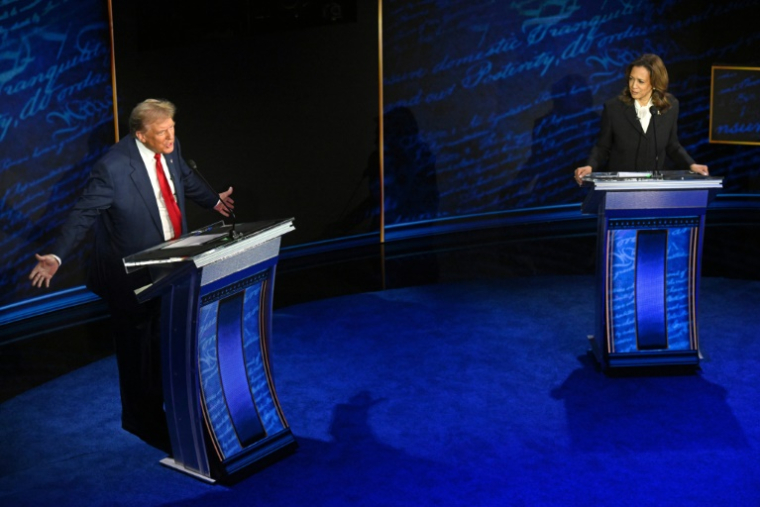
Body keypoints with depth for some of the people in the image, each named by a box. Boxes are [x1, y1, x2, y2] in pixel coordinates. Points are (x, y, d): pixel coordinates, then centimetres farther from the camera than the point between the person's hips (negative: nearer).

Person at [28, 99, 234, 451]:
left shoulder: (170, 150, -4)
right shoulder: (113, 168, -25)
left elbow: (186, 178, 17)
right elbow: (83, 213, -19)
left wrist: (213, 200, 33)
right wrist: (56, 256, -27)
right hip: (132, 274, -6)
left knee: (166, 343, 18)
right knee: (137, 348, 8)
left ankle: (160, 404, 39)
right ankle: (142, 419, 27)